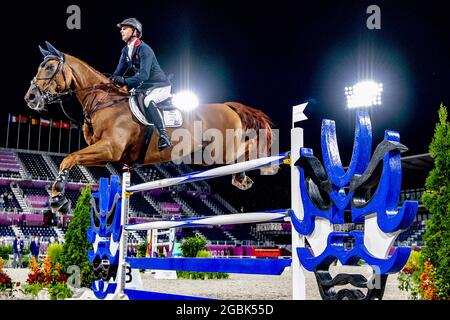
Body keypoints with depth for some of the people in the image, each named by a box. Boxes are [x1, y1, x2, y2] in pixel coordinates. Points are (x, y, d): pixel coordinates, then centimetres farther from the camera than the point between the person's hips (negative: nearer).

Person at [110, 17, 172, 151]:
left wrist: (125, 81, -42)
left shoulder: (144, 49, -21)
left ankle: (163, 135, -32)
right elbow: (119, 71, 8)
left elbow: (144, 75, -32)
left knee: (148, 101, -35)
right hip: (144, 87, 9)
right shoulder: (125, 51, 6)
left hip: (160, 85, -9)